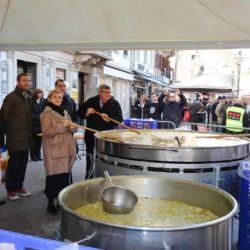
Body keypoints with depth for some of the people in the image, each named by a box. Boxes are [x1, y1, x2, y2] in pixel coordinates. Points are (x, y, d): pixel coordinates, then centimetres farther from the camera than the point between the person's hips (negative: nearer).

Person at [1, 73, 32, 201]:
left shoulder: (28, 97, 12)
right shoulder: (11, 97, -9)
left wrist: (29, 133, 11)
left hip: (25, 136, 6)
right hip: (14, 137, -6)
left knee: (23, 163, 11)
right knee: (13, 163, 1)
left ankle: (19, 186, 23)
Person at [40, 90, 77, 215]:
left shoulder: (64, 112, 14)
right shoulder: (46, 113, -6)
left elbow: (70, 128, 20)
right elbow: (46, 132, -15)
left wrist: (72, 127, -4)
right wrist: (62, 126, -24)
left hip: (66, 147, 6)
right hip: (54, 149, -6)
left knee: (65, 174, 10)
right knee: (54, 175, -3)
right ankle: (51, 203, 9)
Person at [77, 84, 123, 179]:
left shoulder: (115, 103, -3)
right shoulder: (91, 101, 3)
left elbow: (119, 119, -11)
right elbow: (79, 112, 9)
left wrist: (109, 119, -27)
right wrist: (86, 113, -12)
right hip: (91, 136, 2)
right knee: (90, 160, 11)